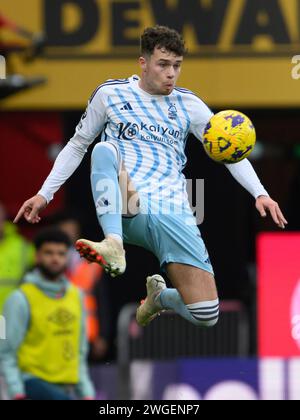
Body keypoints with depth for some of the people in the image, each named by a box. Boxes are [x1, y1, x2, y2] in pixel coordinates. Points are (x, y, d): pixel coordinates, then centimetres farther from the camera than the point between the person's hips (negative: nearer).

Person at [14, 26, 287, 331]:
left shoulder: (188, 104, 13)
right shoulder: (110, 94, 10)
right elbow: (77, 146, 18)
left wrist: (260, 193, 0)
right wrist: (44, 194, 11)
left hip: (172, 212, 2)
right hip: (122, 211, -2)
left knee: (206, 315, -11)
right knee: (104, 149, -32)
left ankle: (158, 296, 24)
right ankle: (114, 245, -46)